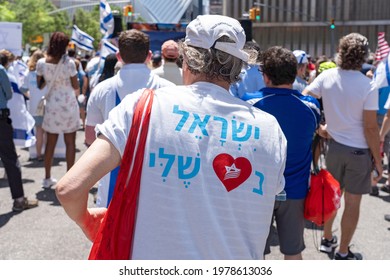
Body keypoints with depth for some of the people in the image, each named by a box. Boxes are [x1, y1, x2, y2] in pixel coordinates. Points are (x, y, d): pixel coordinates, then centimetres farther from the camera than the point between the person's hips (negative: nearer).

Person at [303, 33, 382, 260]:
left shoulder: (327, 76, -7)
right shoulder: (368, 86, -18)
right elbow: (371, 127, -16)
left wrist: (319, 128, 3)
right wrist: (378, 160, -6)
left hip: (335, 146, 4)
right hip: (360, 151, -4)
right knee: (352, 203, 9)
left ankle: (327, 239, 39)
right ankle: (343, 253, 21)